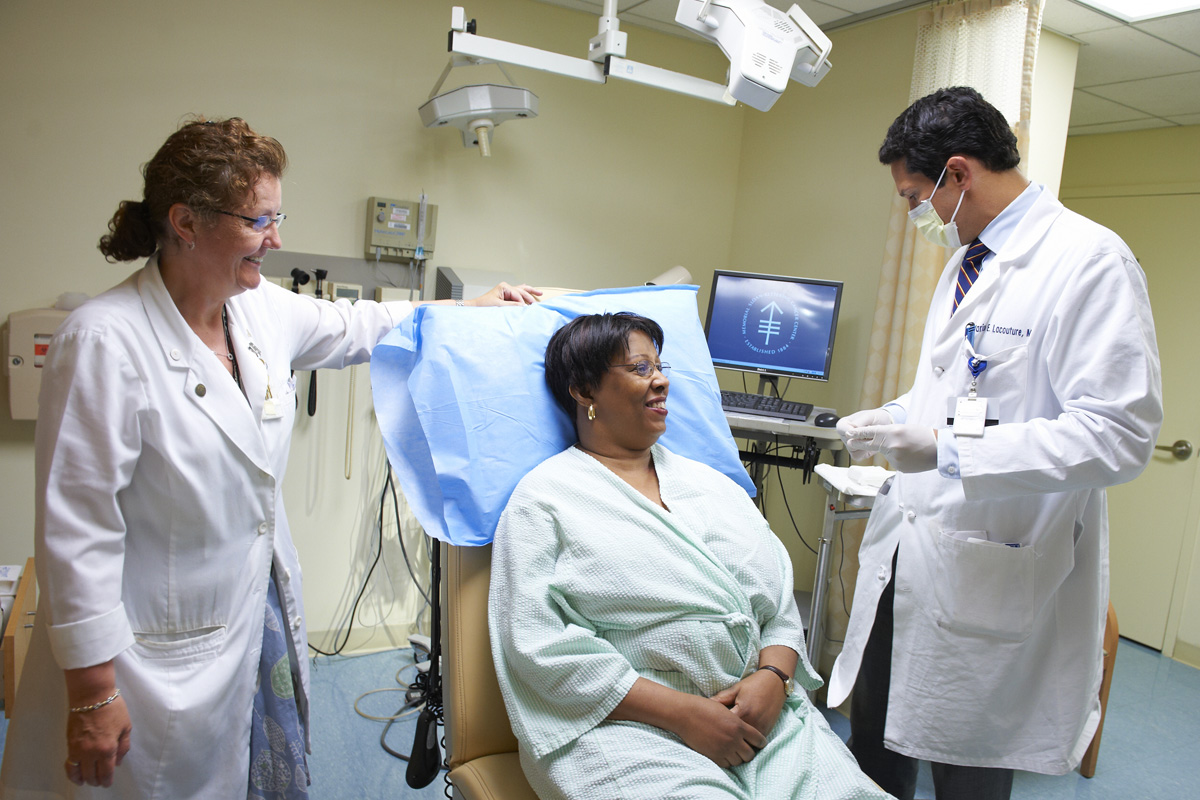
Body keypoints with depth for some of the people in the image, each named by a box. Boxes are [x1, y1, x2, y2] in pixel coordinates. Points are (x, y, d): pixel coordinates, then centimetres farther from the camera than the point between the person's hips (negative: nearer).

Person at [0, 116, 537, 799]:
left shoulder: (261, 309, -1)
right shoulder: (107, 342, -22)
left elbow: (348, 327, 18)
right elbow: (77, 531, -20)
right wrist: (93, 692, -16)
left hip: (263, 613, 7)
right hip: (165, 657, -6)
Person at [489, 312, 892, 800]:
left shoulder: (712, 484, 18)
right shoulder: (545, 498, 0)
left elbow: (780, 600, 15)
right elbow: (539, 642, -10)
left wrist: (774, 677, -6)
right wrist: (680, 712, -14)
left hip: (760, 711, 5)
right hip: (626, 722, -5)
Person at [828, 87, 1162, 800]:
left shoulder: (1089, 261, -16)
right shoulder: (965, 263, 12)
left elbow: (1120, 435, -24)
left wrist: (944, 449, -26)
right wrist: (898, 418, 8)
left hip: (989, 577, -8)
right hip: (905, 554, 8)